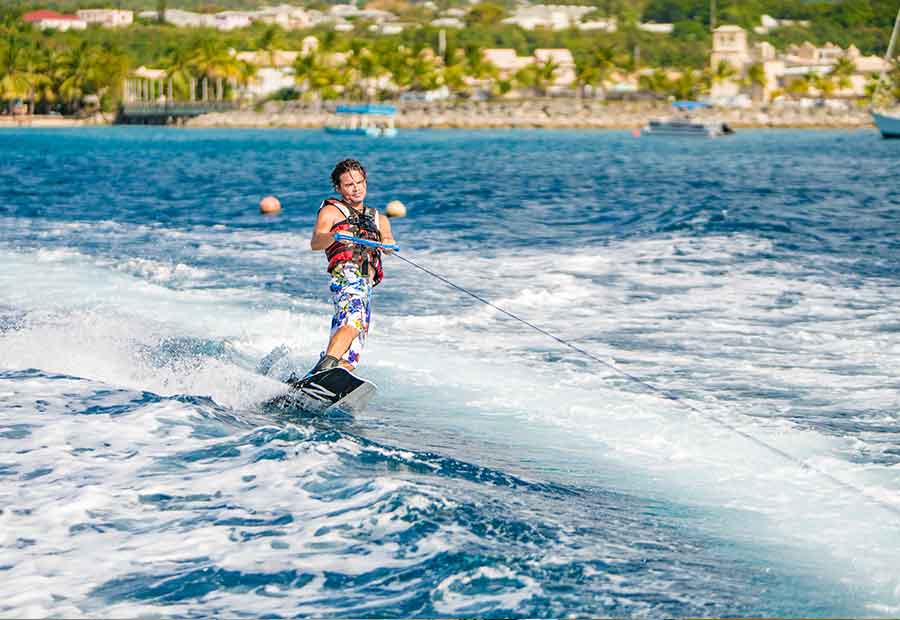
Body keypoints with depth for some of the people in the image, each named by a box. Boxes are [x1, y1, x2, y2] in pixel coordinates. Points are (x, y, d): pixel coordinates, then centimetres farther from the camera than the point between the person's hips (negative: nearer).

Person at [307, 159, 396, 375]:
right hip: (347, 274, -6)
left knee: (349, 358, -4)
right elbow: (315, 243, -4)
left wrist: (387, 244, -15)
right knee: (354, 319, -35)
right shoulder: (331, 211, 14)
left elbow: (388, 240, 11)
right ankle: (325, 368, -51)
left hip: (367, 284, 6)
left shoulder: (378, 219, 31)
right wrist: (335, 237, -28)